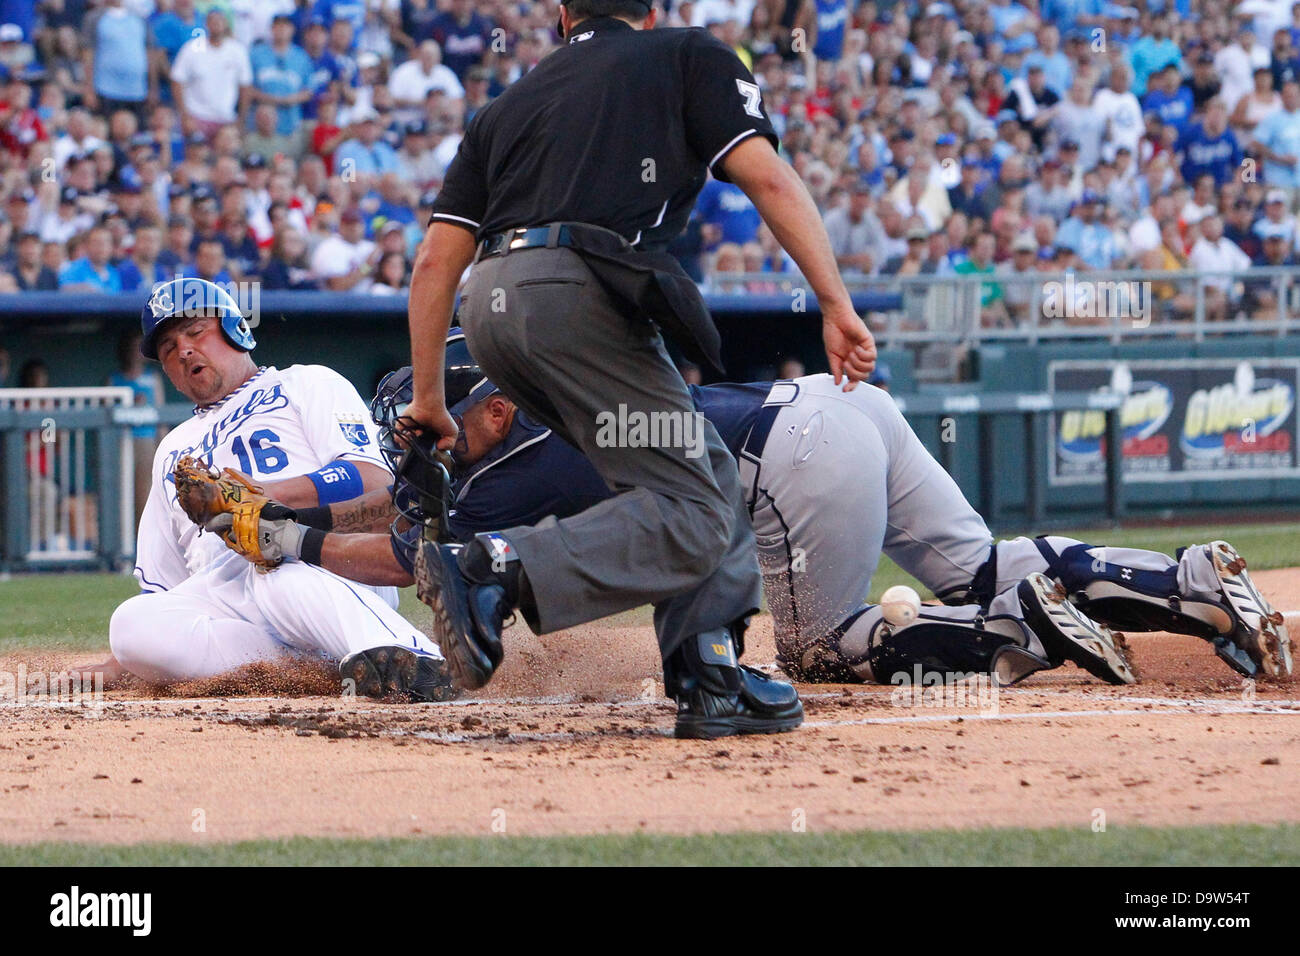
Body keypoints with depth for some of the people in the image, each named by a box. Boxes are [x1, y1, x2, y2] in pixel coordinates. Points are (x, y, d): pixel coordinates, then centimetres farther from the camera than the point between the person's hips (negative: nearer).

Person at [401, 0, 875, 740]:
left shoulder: (510, 103, 30)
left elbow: (437, 259, 23)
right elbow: (769, 179, 3)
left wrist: (429, 400, 28)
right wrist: (837, 305, -2)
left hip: (488, 309, 6)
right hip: (578, 292, -6)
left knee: (707, 475, 18)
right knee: (693, 515, -6)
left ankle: (710, 677, 4)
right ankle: (498, 573, -25)